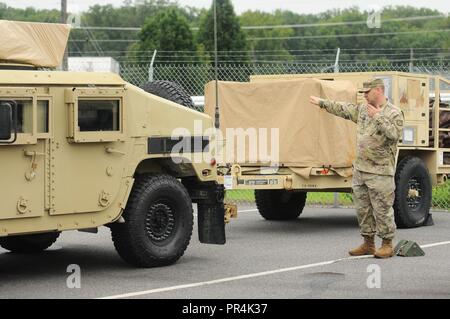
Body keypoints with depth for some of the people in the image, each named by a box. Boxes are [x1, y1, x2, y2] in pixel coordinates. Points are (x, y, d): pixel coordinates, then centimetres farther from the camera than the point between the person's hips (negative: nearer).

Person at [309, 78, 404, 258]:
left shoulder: (394, 113, -8)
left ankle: (387, 245, 4)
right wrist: (322, 103, 28)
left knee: (382, 209, -5)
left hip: (380, 172, -8)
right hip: (360, 169, 8)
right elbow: (343, 109, 24)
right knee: (363, 208, 12)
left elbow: (395, 134, -22)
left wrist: (378, 117, -23)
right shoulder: (363, 109, 13)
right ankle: (368, 244, 21)